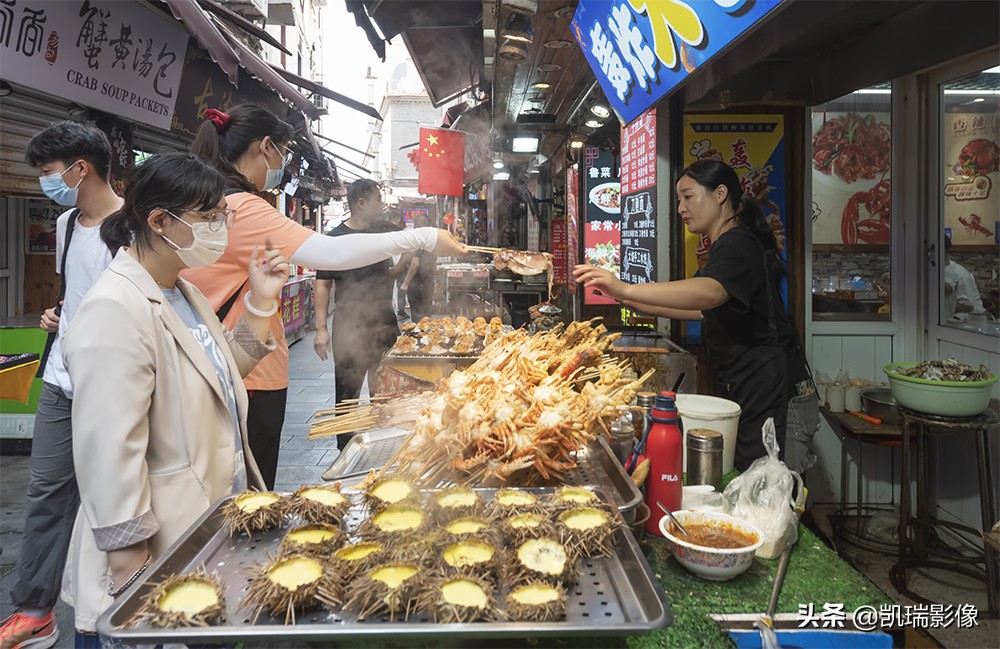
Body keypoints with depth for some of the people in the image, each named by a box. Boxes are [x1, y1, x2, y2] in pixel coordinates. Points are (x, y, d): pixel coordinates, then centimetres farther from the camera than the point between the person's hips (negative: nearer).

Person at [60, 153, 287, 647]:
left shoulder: (182, 292, 7)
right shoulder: (115, 311, -23)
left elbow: (221, 373, 19)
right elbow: (110, 456, -26)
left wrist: (260, 301, 7)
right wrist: (131, 570, -22)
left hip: (214, 524, 9)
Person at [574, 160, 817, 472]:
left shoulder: (737, 245, -15)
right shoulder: (731, 246, 20)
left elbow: (709, 293, -37)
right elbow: (706, 310, 28)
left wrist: (626, 289, -44)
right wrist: (638, 304, 21)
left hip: (774, 395, -10)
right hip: (753, 392, 10)